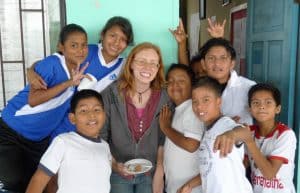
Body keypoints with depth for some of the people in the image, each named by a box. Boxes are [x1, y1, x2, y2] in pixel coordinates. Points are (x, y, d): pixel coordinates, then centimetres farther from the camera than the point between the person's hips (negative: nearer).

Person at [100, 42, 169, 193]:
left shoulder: (163, 98, -6)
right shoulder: (111, 94, -12)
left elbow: (163, 139, -1)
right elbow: (100, 137, -5)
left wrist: (159, 174, -2)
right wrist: (113, 164, -15)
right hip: (118, 174, -1)